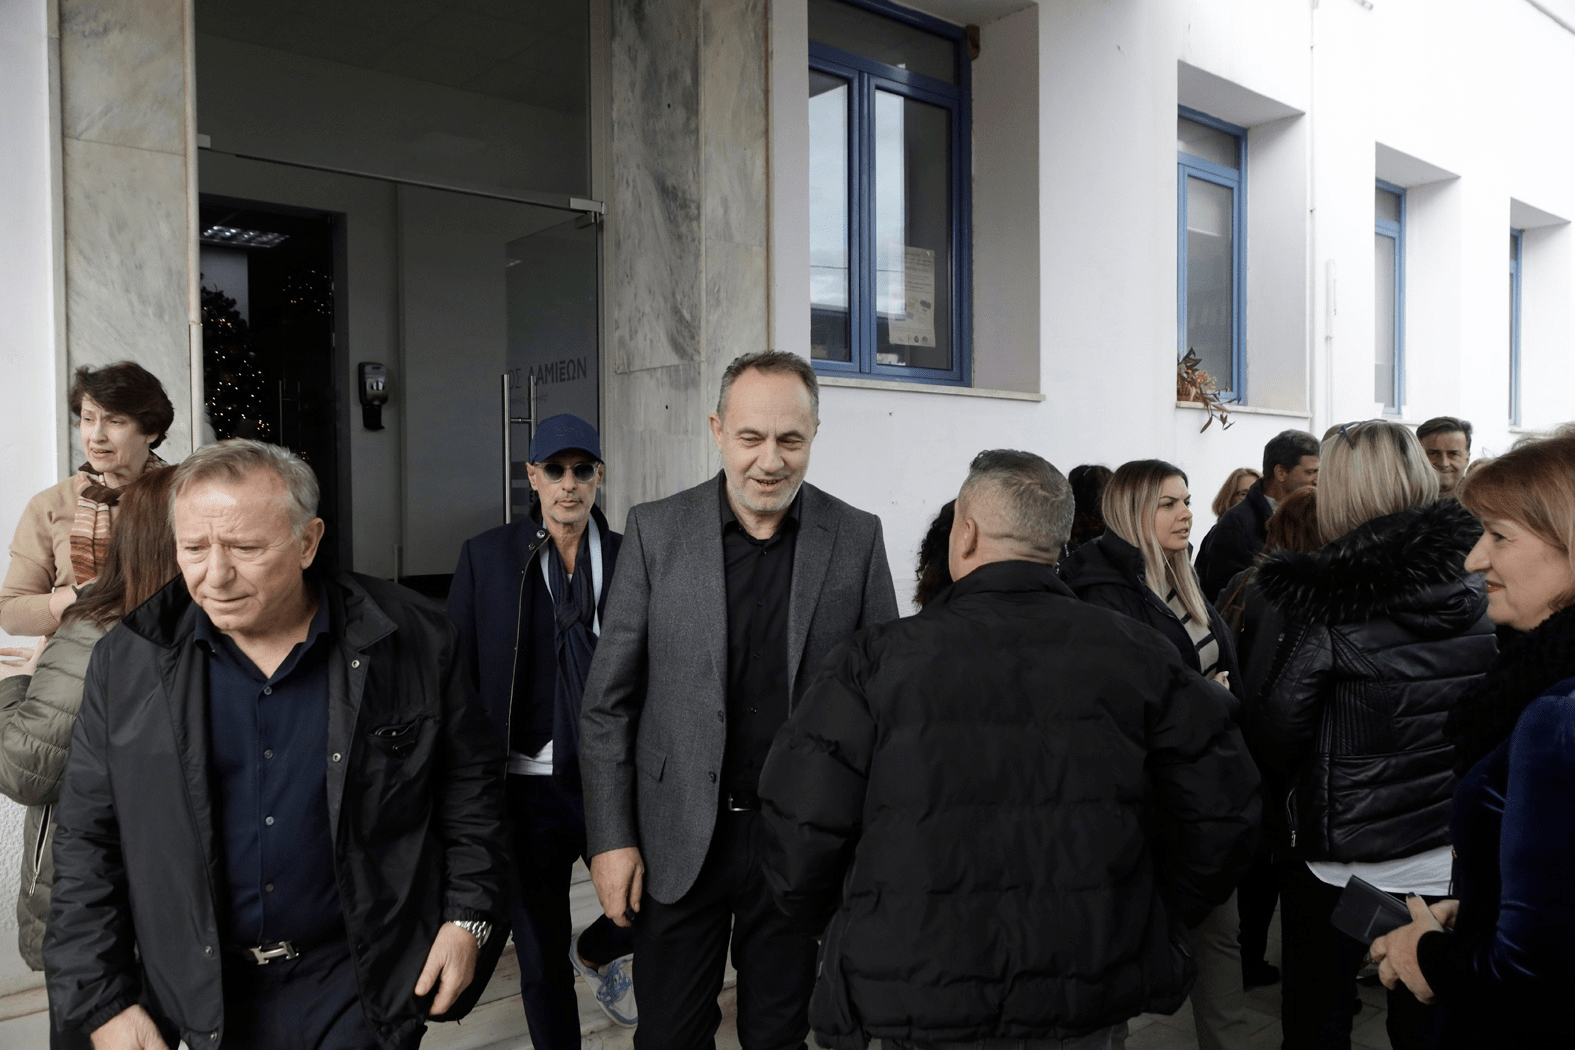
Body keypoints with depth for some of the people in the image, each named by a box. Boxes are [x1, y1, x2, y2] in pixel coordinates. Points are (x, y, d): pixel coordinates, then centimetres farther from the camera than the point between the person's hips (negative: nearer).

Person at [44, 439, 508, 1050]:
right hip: (205, 999, 3)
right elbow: (87, 841, 0)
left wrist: (469, 914, -4)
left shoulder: (410, 642, -11)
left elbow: (470, 781, -1)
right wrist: (102, 1001, -1)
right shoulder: (127, 662, -5)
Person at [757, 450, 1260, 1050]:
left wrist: (840, 928, 8)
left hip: (917, 993, -3)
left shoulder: (876, 660, -11)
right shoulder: (1138, 654, -2)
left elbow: (803, 828, -13)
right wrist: (1155, 922, 15)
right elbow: (1222, 809, 0)